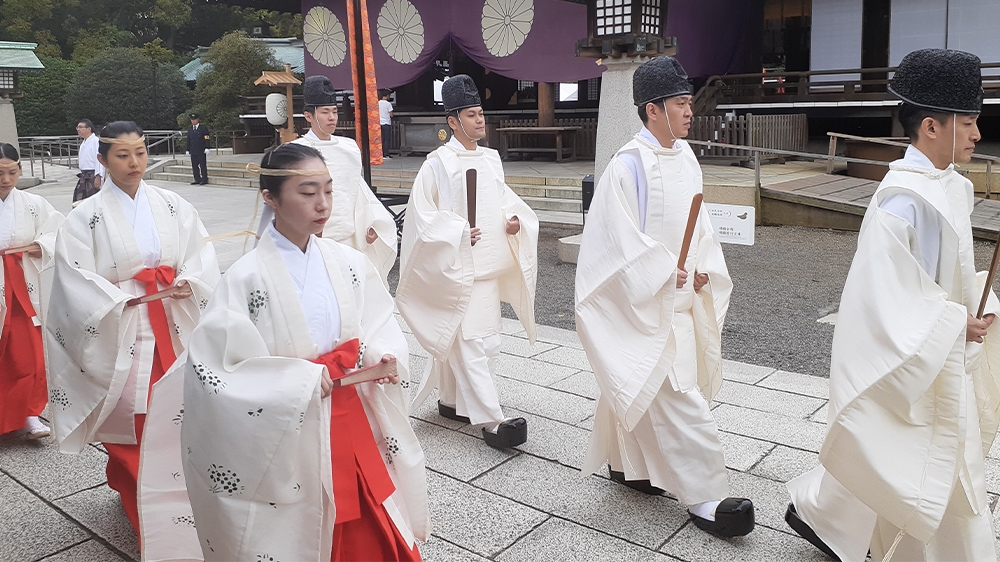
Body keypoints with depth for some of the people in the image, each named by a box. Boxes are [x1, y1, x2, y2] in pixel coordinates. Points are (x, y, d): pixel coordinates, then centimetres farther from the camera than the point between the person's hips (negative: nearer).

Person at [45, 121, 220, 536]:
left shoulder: (173, 206, 4)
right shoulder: (86, 217, -3)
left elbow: (201, 252, 2)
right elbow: (76, 277, -8)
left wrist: (188, 282, -17)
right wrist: (122, 299, -17)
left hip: (175, 325, 2)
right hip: (121, 331, -2)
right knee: (133, 418, 1)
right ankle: (138, 500, 21)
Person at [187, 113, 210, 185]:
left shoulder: (203, 128, 0)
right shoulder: (190, 130, 17)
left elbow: (207, 139, -5)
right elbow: (188, 141, 19)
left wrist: (206, 148, -14)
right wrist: (188, 150, 13)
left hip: (201, 151, -5)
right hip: (193, 151, 6)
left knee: (203, 165, -5)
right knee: (194, 166, 5)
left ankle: (204, 180, 0)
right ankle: (197, 180, 10)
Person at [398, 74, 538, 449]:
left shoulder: (491, 159, 11)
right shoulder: (438, 164, -9)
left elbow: (503, 196, 23)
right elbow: (421, 214, -9)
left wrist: (513, 217, 2)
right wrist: (459, 232, -19)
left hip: (489, 264, 7)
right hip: (457, 267, -7)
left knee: (457, 338, 17)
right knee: (473, 340, -10)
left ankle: (451, 400, 32)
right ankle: (491, 421, -10)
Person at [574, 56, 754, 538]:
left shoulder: (684, 156, 9)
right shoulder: (629, 165, -16)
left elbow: (697, 221, 15)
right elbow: (620, 236, -18)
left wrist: (703, 267, 2)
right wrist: (664, 273, -17)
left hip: (681, 296, 8)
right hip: (645, 300, -8)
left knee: (639, 385, 19)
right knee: (675, 394, -6)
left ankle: (626, 463, 35)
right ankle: (702, 496, 1)